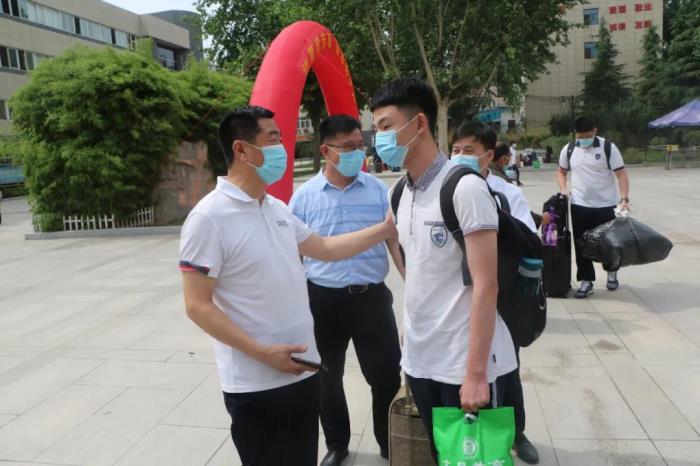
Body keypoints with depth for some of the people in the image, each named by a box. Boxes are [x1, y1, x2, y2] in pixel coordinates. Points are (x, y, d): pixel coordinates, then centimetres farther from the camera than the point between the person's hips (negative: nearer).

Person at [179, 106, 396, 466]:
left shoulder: (278, 208, 6)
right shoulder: (209, 218, -17)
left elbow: (325, 248, 18)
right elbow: (198, 306, -18)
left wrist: (386, 229, 14)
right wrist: (262, 352, -23)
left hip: (303, 371, 8)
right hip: (256, 386, -7)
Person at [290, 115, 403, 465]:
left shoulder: (378, 190, -1)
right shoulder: (304, 196, -3)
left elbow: (396, 241, -1)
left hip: (372, 296, 0)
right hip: (323, 298, 0)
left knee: (387, 376, 8)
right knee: (328, 378, 16)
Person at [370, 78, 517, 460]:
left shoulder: (465, 188, -16)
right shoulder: (400, 193, 5)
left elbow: (485, 285, -18)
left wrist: (476, 372, -19)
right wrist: (410, 332, 11)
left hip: (464, 364, -6)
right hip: (419, 359, 7)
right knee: (441, 454, 21)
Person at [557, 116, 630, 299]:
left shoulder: (608, 148, -9)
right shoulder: (568, 150, 0)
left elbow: (621, 174, -10)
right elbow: (561, 172, 15)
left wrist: (624, 198, -21)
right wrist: (563, 189, -3)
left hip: (606, 205, -2)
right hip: (579, 205, 2)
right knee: (581, 244, 3)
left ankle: (612, 273, 36)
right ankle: (586, 281, 13)